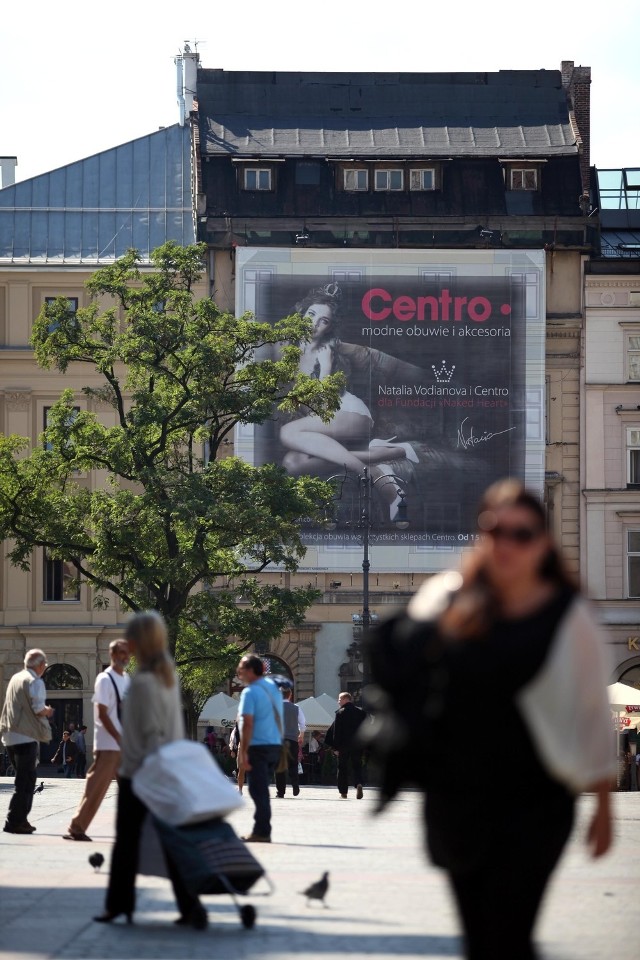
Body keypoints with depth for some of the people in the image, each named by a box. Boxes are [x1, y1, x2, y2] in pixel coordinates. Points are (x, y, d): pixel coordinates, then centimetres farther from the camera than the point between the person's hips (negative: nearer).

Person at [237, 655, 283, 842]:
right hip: (275, 744, 8)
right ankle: (262, 830, 16)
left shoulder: (250, 692, -13)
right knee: (262, 789, 15)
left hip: (258, 747, -8)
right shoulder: (273, 687, 12)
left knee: (258, 790, -4)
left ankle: (261, 832, -6)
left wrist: (243, 752, -18)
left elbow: (247, 723, -17)